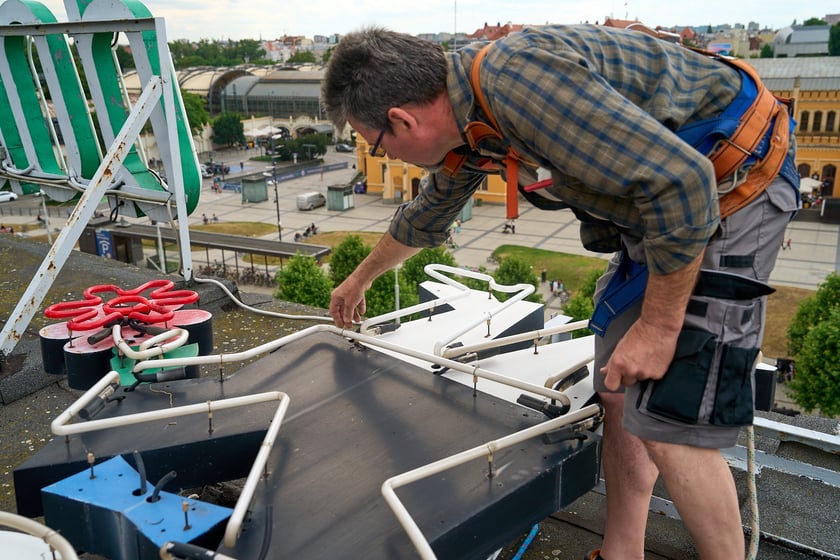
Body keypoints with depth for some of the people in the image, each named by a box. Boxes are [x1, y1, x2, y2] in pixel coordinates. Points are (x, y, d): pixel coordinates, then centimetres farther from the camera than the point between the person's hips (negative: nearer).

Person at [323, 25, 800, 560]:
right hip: (664, 201, 9)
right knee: (619, 392, 9)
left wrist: (658, 326, -21)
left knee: (668, 422, -11)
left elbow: (682, 181, -30)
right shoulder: (462, 119, 2)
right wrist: (359, 280, 37)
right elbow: (426, 217, 23)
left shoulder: (518, 78, -29)